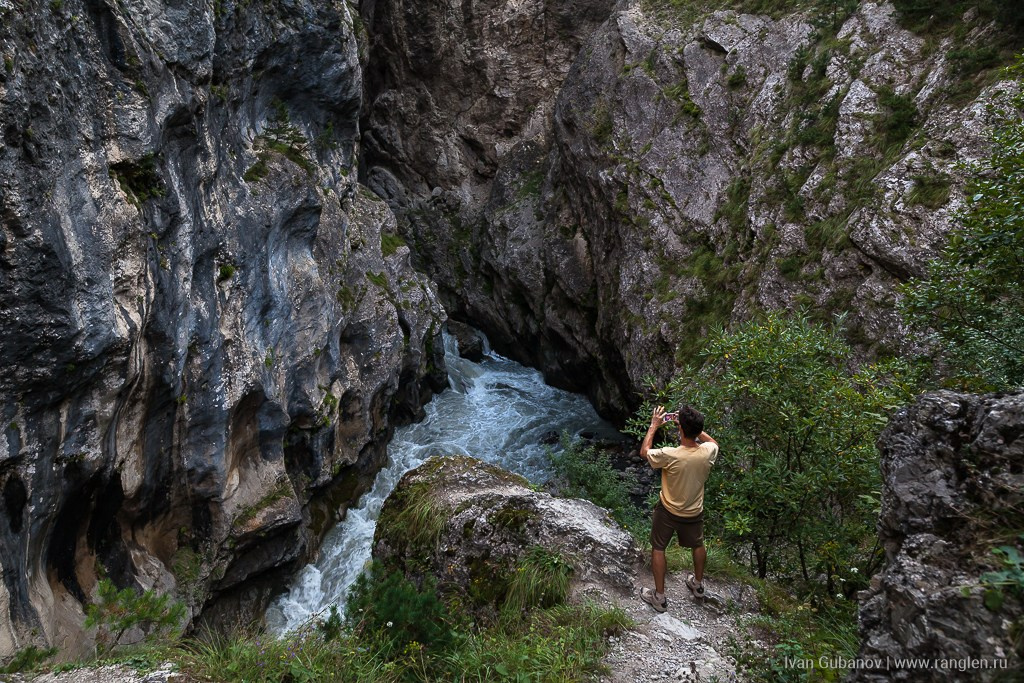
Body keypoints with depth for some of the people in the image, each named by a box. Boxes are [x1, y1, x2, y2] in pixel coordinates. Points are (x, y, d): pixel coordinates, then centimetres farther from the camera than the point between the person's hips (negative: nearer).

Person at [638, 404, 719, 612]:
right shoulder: (708, 452, -22)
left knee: (658, 549, 17)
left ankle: (659, 597, 26)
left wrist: (654, 426, -6)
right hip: (694, 512, 4)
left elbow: (644, 452, -12)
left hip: (668, 512, -4)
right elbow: (713, 442, 6)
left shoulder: (670, 455, -33)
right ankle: (698, 585, 49)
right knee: (698, 545, 29)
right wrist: (694, 427, 1)